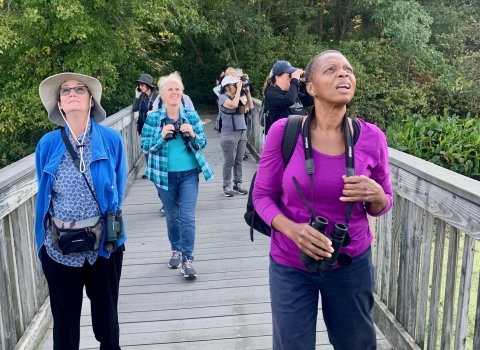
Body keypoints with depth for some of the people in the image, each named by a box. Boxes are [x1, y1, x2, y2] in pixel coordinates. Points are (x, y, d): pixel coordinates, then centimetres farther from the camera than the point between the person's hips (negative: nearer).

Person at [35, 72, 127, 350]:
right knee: (65, 318, 17)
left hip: (104, 242, 0)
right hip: (60, 246, 1)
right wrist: (45, 237, 9)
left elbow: (118, 190, 0)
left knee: (106, 314, 19)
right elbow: (43, 195, 6)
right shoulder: (48, 145, -5)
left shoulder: (112, 139, -9)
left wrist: (106, 223, 3)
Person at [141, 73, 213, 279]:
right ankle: (176, 251, 34)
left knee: (187, 216, -5)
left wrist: (192, 135, -17)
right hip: (165, 175, 1)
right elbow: (145, 146, -4)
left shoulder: (192, 116, 0)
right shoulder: (153, 118, -3)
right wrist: (162, 136, -20)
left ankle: (187, 259, 1)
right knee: (171, 216, 14)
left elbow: (203, 143, 4)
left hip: (189, 174, 0)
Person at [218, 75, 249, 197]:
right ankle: (227, 187, 6)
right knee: (229, 162, -2)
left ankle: (238, 184, 17)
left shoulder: (238, 96, 13)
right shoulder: (223, 97, -6)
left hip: (242, 132, 6)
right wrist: (239, 89, -15)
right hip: (229, 134, -6)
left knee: (238, 161, 9)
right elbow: (234, 105, -24)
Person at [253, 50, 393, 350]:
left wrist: (376, 196, -21)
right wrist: (291, 229, -23)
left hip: (352, 263, 2)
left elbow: (384, 205, 3)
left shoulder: (371, 137, -9)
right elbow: (263, 195, -5)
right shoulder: (283, 132, -14)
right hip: (290, 265, -1)